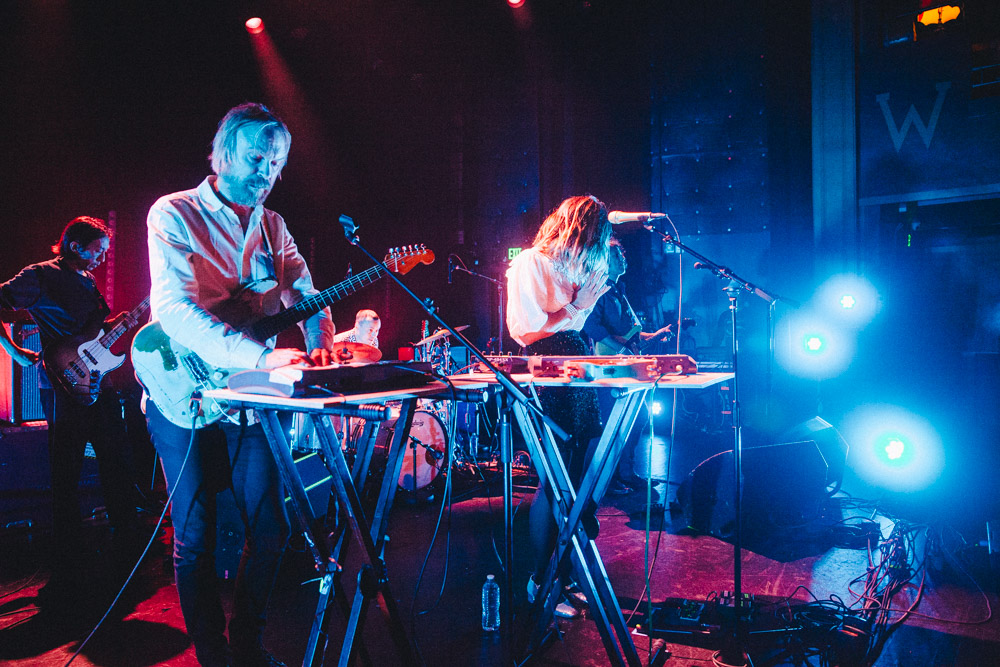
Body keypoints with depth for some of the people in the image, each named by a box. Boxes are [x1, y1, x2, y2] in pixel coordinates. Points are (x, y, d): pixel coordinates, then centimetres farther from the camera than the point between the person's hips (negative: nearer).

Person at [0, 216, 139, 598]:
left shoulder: (87, 281, 18)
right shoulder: (41, 276, -6)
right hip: (66, 387, -8)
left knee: (117, 465, 14)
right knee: (66, 476, -3)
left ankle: (127, 540, 30)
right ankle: (66, 571, 4)